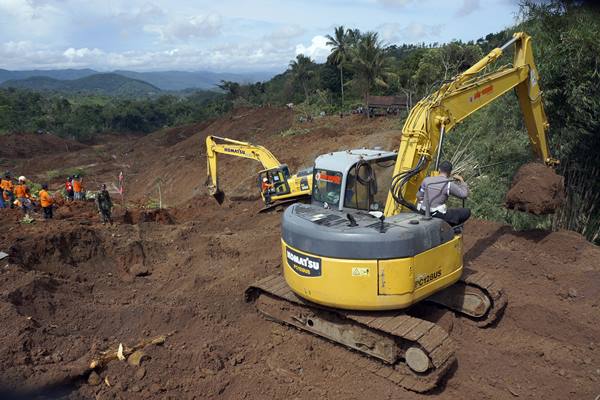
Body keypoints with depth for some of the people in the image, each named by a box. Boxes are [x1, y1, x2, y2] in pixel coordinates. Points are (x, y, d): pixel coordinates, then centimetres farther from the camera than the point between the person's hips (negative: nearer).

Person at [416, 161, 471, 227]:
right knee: (467, 212, 6)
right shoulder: (449, 184, -12)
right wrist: (462, 181, 10)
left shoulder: (427, 180, 2)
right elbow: (464, 194, -5)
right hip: (438, 216, -6)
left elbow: (419, 197, 7)